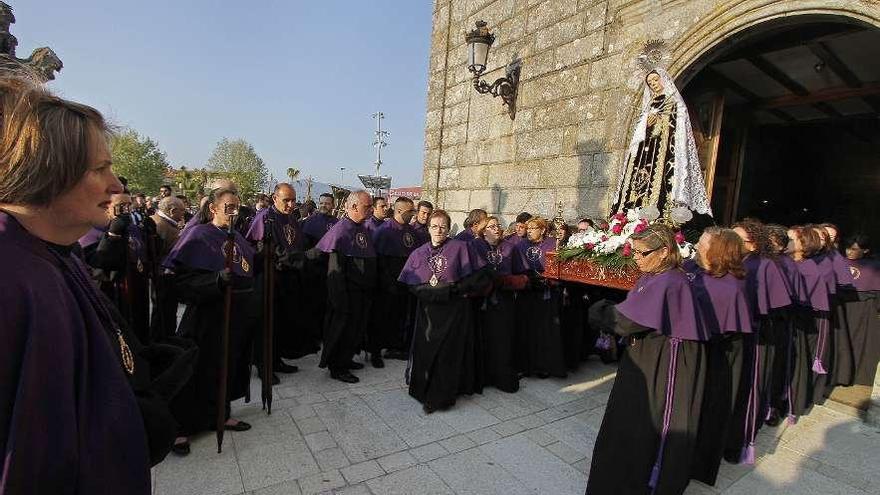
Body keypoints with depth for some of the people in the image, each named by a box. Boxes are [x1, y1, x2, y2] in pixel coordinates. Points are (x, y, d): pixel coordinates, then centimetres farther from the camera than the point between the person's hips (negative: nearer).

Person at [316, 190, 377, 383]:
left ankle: (346, 359, 36)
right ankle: (337, 368, 21)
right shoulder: (340, 230, -17)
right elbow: (335, 269, -19)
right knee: (343, 329, 5)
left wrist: (371, 288, 15)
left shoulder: (363, 229, 8)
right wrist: (341, 300, -20)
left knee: (358, 328, 18)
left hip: (364, 292, 8)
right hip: (348, 292, -8)